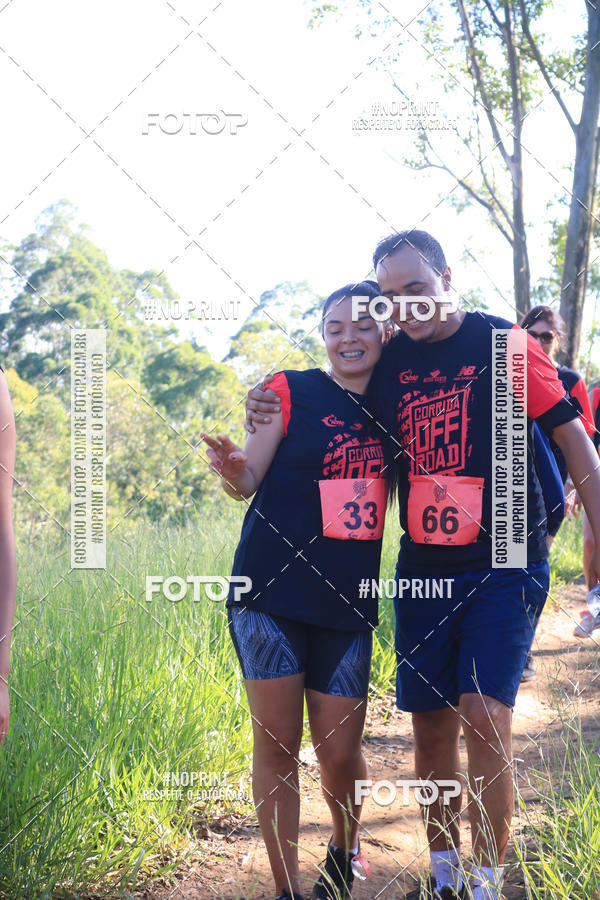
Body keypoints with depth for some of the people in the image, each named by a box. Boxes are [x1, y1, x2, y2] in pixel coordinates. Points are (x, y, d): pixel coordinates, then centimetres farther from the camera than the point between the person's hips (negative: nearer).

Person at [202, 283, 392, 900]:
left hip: (347, 602, 3)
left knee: (339, 752, 6)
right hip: (272, 593, -3)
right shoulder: (293, 391, -3)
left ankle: (345, 848, 36)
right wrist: (232, 470, -28)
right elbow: (249, 480, -7)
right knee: (276, 743, -1)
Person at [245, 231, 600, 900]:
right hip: (423, 566, 4)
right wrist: (267, 417, 1)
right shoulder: (389, 362, 7)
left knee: (484, 719, -15)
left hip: (503, 567, -4)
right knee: (431, 725, 8)